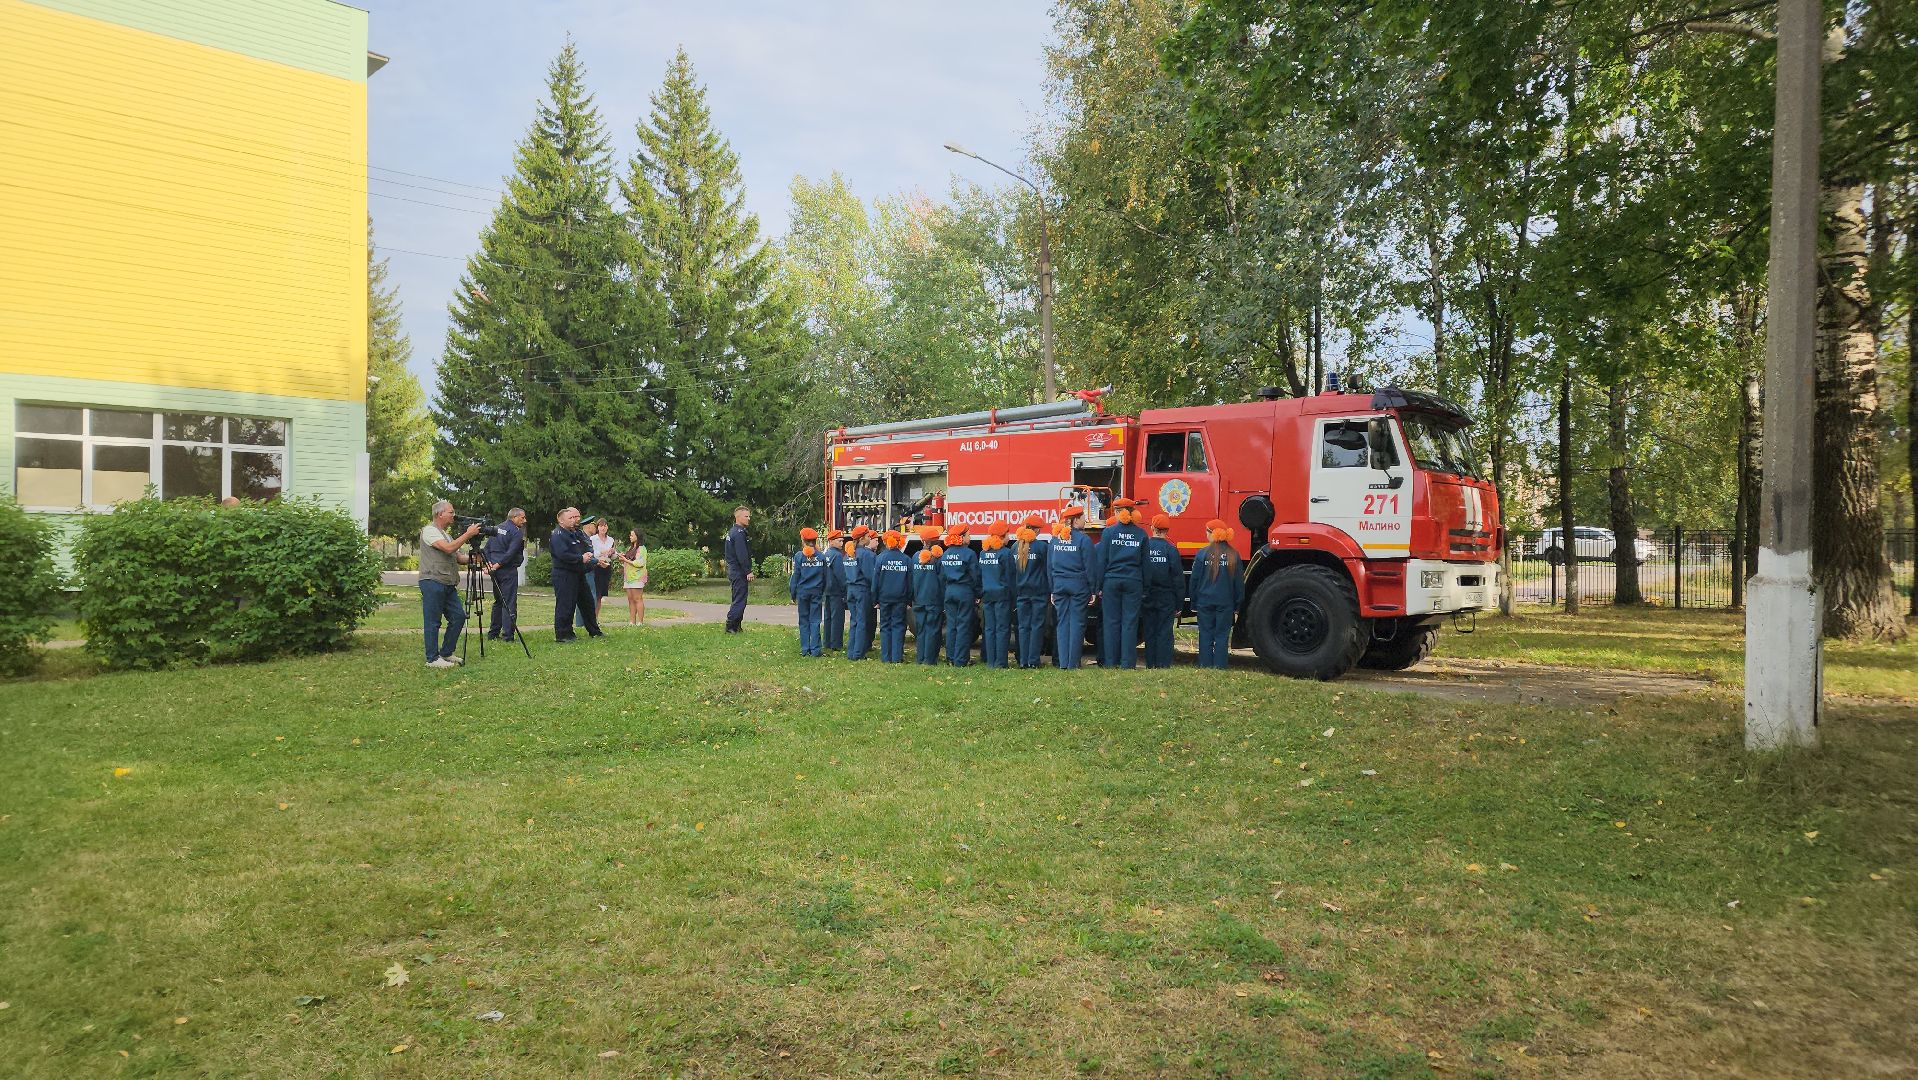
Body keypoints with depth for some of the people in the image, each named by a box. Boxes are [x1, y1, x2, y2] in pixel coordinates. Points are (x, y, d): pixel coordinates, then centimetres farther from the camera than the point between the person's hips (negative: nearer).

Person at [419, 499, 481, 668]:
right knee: (433, 622, -4)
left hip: (448, 584, 9)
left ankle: (446, 653, 18)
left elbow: (459, 557, 19)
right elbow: (449, 548, -20)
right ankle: (432, 659, 2)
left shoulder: (446, 534, 22)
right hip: (432, 583, -9)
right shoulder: (430, 531, -7)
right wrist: (468, 534, -15)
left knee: (458, 617, 7)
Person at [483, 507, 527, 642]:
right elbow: (511, 553, -18)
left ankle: (493, 633, 20)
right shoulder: (516, 532, -10)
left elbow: (487, 548, 11)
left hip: (495, 570, 8)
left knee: (498, 601, 17)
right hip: (508, 570, -8)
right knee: (509, 603, -5)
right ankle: (507, 635, -8)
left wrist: (488, 564, 4)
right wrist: (498, 564, -12)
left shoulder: (496, 529, 15)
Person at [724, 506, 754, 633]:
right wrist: (748, 571, -17)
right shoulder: (739, 533, -16)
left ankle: (735, 627, 18)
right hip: (739, 572, -11)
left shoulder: (731, 531, 17)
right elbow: (742, 555, -21)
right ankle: (730, 626, -7)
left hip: (732, 570, 11)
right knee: (740, 600, -7)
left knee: (738, 599, 15)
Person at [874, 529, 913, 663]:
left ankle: (886, 657, 6)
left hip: (884, 597, 0)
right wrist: (909, 600, 8)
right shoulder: (906, 559, -1)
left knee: (885, 626, 7)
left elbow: (875, 579, -3)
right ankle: (897, 657, 1)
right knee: (898, 626, 5)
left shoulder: (881, 558, -5)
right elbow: (910, 582, 2)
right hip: (900, 598, 0)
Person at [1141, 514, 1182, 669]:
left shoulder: (1143, 547, -3)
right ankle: (1163, 665, -1)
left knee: (1149, 633, 9)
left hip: (1146, 598, 2)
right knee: (1164, 634, 2)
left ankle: (1150, 665, 12)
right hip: (1166, 598, -2)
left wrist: (1138, 597, 10)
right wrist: (1178, 604, 1)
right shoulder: (1171, 550, -8)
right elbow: (1178, 578, -6)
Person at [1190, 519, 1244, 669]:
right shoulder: (1233, 555, 0)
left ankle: (1205, 667, 6)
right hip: (1225, 603, 1)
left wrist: (1194, 603, 8)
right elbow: (1238, 582, 5)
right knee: (1222, 636, 5)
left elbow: (1195, 579, -1)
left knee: (1205, 635, 6)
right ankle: (1219, 667, 4)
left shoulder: (1203, 554, -5)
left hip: (1205, 601, -1)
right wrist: (1237, 603, 14)